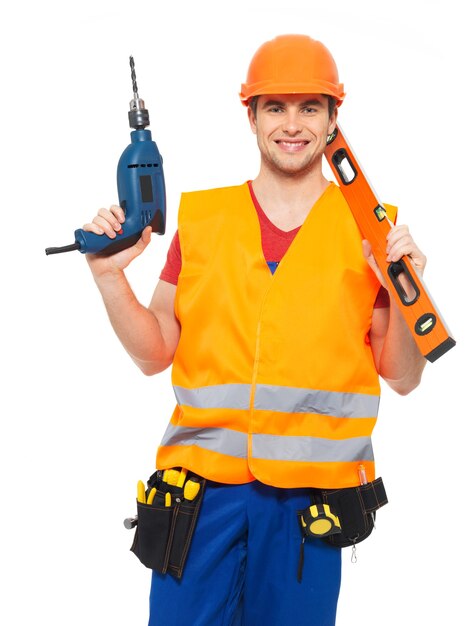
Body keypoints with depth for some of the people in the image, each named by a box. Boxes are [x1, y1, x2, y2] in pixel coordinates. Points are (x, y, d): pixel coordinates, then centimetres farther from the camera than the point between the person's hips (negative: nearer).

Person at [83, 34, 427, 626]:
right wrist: (109, 275, -4)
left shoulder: (366, 229, 3)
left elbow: (403, 379, 4)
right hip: (202, 480, 1)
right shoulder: (199, 218, 7)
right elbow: (154, 353, 9)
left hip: (309, 491, 0)